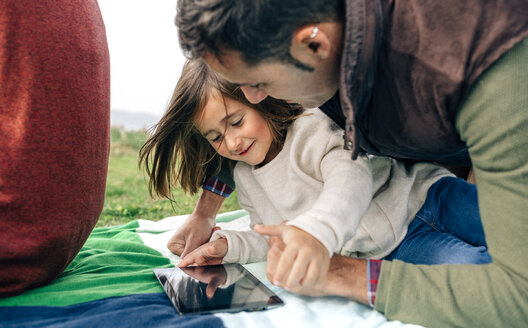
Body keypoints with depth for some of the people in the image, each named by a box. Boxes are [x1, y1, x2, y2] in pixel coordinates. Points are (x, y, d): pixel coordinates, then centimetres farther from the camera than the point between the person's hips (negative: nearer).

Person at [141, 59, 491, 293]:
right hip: (394, 247, 3)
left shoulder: (311, 128, -18)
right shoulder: (245, 180, 4)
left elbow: (351, 178, -37)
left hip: (419, 195, -3)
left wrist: (315, 230, -57)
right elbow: (270, 240, 12)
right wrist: (227, 245, -9)